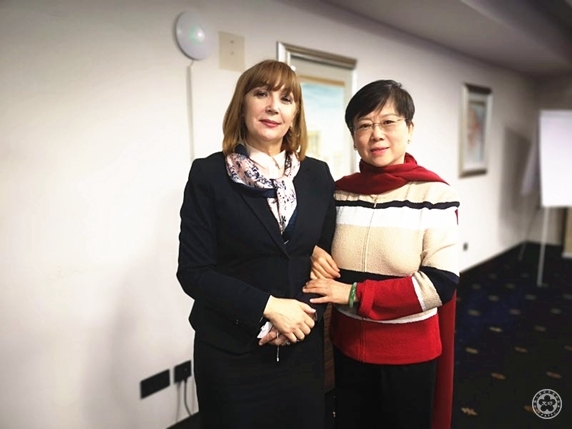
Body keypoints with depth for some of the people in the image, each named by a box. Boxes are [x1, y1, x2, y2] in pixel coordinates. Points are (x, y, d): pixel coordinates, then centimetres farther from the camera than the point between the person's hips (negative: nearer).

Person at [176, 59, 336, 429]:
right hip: (230, 352, -3)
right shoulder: (209, 174, -8)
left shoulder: (317, 175, 2)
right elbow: (194, 271, -12)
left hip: (302, 346, 3)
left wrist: (307, 312, -12)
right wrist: (269, 307, -19)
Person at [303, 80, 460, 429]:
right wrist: (314, 257, -13)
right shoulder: (340, 192, -2)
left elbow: (441, 283, -18)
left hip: (411, 352, -3)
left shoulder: (434, 193, -13)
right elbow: (321, 248, 11)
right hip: (349, 346, 4)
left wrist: (354, 294, -21)